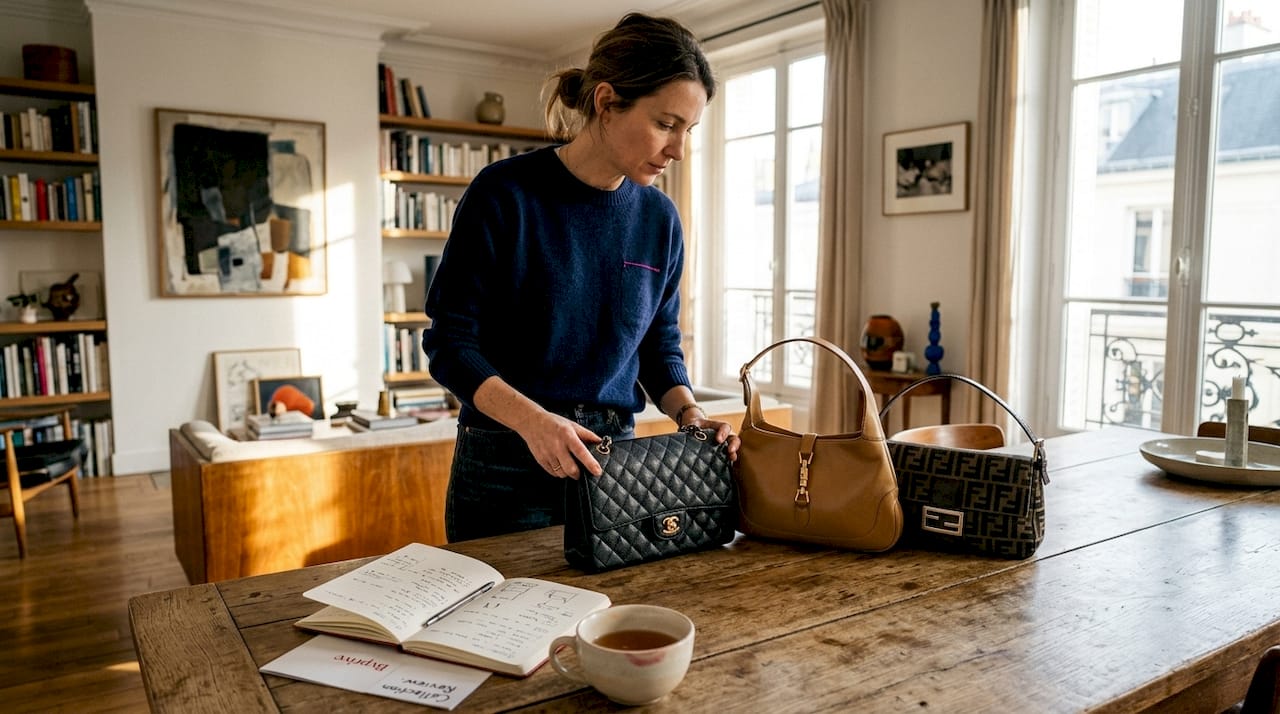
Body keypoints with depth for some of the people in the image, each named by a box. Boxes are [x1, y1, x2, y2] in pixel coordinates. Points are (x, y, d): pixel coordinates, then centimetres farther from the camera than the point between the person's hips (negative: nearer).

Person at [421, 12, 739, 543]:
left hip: (612, 457, 5)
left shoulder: (658, 218, 1)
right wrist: (532, 419, -27)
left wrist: (688, 413, -8)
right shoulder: (504, 195, -14)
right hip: (506, 464, -4)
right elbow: (449, 341, -12)